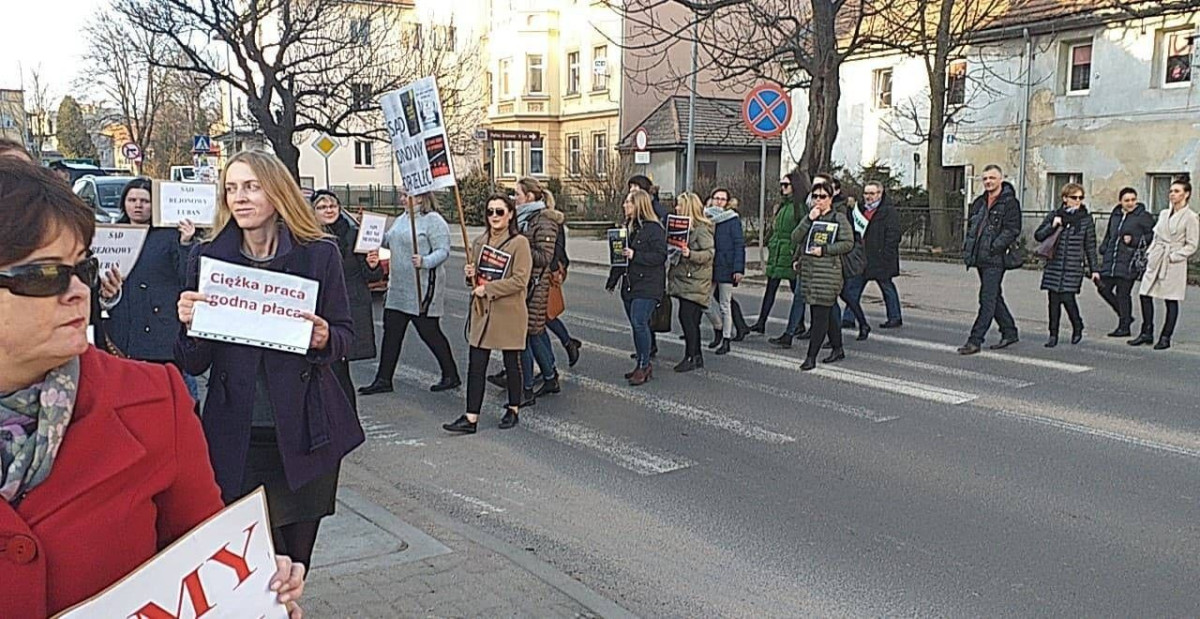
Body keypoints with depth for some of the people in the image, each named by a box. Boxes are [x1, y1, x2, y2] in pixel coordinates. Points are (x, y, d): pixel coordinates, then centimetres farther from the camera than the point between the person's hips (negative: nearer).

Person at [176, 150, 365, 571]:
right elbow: (193, 365, 4)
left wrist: (325, 339, -16)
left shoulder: (319, 254, -1)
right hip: (236, 438, 0)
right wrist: (189, 323, -17)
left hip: (305, 434, 0)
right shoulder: (207, 256, 1)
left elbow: (345, 334, 6)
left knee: (296, 558, 12)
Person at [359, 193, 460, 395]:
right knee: (391, 332, 8)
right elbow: (388, 241, 17)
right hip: (398, 287, 9)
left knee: (429, 332, -1)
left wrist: (424, 262, -34)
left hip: (423, 289, -9)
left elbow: (443, 251, -18)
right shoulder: (401, 219, 16)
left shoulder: (433, 221, -12)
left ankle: (451, 376, 15)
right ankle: (383, 380, 14)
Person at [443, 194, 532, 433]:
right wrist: (470, 276, -1)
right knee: (475, 365, 1)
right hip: (481, 312, 5)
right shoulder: (479, 242, 11)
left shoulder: (519, 242, -9)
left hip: (509, 313, -5)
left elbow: (520, 280, -16)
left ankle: (513, 410, 26)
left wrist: (488, 288, -18)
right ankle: (471, 418, 3)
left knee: (511, 363, 8)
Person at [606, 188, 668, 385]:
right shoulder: (628, 226, 15)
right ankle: (643, 366, 18)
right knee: (636, 324, 10)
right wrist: (612, 279, 20)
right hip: (629, 284, 8)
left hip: (647, 285, -8)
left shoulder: (654, 228, -10)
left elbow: (660, 256, -16)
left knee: (639, 323, -14)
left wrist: (635, 255, -22)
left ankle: (644, 366, -5)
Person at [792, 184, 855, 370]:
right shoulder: (809, 218, 16)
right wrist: (809, 220, -8)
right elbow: (796, 239, 3)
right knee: (827, 312, 13)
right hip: (808, 269, 6)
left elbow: (848, 243, -8)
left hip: (828, 271, -6)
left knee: (820, 314, -7)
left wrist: (825, 249, -16)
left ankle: (811, 356, -8)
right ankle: (838, 349, 26)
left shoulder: (839, 218, -1)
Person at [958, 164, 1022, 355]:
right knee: (994, 297, 16)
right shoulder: (980, 202, 16)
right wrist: (968, 249, 8)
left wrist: (994, 247, -20)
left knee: (987, 300, -8)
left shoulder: (1009, 203, -6)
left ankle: (975, 340, -10)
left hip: (995, 259, -8)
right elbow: (971, 226, 21)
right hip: (980, 258, 8)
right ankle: (1009, 332, 29)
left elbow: (1012, 230, -14)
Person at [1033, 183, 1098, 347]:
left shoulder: (1086, 219, 4)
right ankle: (1053, 335, 11)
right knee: (1053, 299, 2)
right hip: (1054, 264, 2)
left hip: (1074, 266, -2)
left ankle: (1077, 327, 17)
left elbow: (1090, 246, 6)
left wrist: (1094, 269, 5)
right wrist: (1052, 226, -12)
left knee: (1067, 297, -11)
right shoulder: (1054, 215, 7)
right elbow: (1038, 236, 5)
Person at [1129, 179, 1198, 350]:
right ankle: (1147, 333, 13)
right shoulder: (1163, 214, 13)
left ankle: (1165, 337, 9)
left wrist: (1173, 256, -14)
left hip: (1174, 263, -6)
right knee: (1145, 295, 2)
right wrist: (1149, 253, 8)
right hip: (1155, 259, 6)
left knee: (1171, 301, 1)